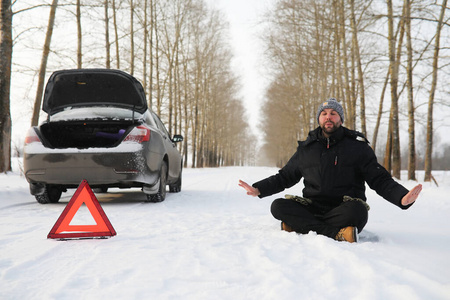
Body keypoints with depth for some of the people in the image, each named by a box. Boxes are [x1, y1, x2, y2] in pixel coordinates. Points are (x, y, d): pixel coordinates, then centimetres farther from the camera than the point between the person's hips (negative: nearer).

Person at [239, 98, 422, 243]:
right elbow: (285, 177, 22)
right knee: (278, 206, -24)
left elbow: (380, 180, 2)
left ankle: (299, 226, -31)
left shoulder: (357, 146, 6)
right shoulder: (306, 148, 14)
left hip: (343, 209, -3)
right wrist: (258, 189, 7)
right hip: (313, 208, 3)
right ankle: (338, 233, -33)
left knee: (357, 210, -37)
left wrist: (402, 197, -19)